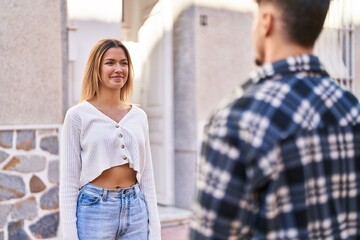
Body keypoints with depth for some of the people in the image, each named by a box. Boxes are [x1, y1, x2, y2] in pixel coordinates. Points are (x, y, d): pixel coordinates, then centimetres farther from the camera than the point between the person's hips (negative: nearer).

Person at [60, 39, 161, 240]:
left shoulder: (139, 116, 6)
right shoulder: (78, 115, -5)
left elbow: (147, 175, 9)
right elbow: (69, 180, -5)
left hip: (136, 208, 4)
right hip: (94, 208, -3)